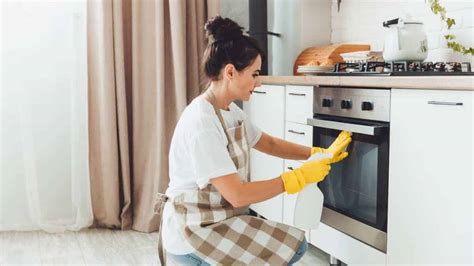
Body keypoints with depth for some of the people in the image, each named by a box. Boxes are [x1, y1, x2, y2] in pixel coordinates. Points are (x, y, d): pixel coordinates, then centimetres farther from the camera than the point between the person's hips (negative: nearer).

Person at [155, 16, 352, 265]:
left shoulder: (231, 112, 3)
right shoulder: (202, 123, -26)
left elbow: (270, 144, 18)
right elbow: (237, 195, -26)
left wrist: (319, 154, 8)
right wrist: (300, 177, -19)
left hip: (217, 219, 9)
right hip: (192, 234, -9)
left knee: (293, 245, 13)